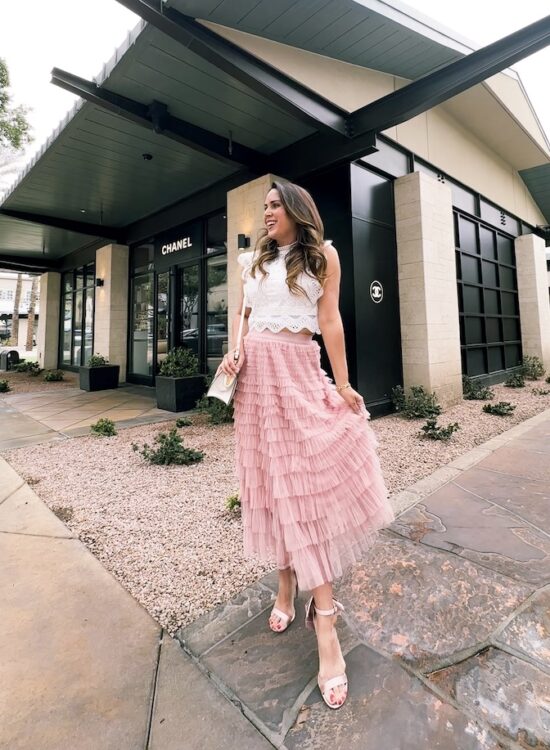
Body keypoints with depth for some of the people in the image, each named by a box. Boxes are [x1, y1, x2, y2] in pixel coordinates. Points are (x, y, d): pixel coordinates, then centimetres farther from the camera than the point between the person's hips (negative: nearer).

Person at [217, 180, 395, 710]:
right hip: (255, 372, 4)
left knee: (308, 482, -7)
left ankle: (323, 625, 3)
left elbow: (330, 319, 1)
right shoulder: (253, 259, 20)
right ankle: (287, 585, 23)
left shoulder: (322, 254, 9)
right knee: (271, 481, 6)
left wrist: (342, 384, -6)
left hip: (298, 371, -4)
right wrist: (234, 353, -1)